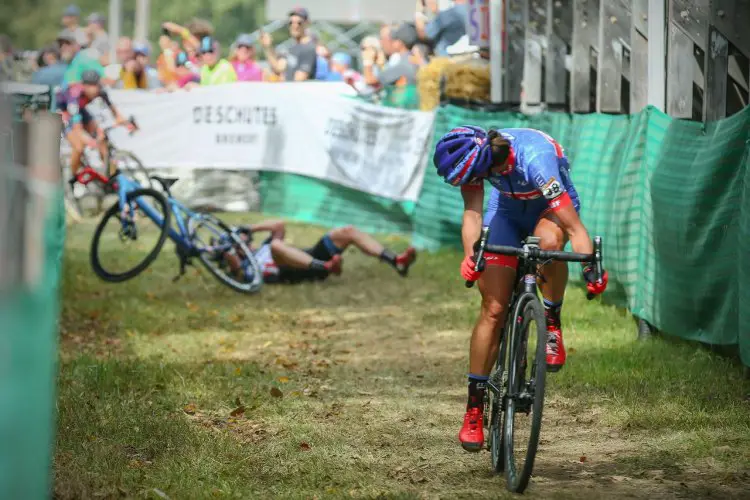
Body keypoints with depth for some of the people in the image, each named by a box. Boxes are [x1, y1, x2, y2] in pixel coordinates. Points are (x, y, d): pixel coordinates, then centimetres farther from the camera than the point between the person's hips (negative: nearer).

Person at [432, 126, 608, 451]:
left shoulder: (535, 160, -40)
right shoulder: (472, 157, -27)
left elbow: (574, 228, -41)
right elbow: (472, 212, -26)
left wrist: (591, 271, -52)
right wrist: (470, 256, -43)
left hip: (552, 205, -3)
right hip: (508, 208, 3)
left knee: (548, 240, -42)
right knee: (493, 309, -8)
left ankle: (552, 323, -16)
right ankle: (474, 408, 0)